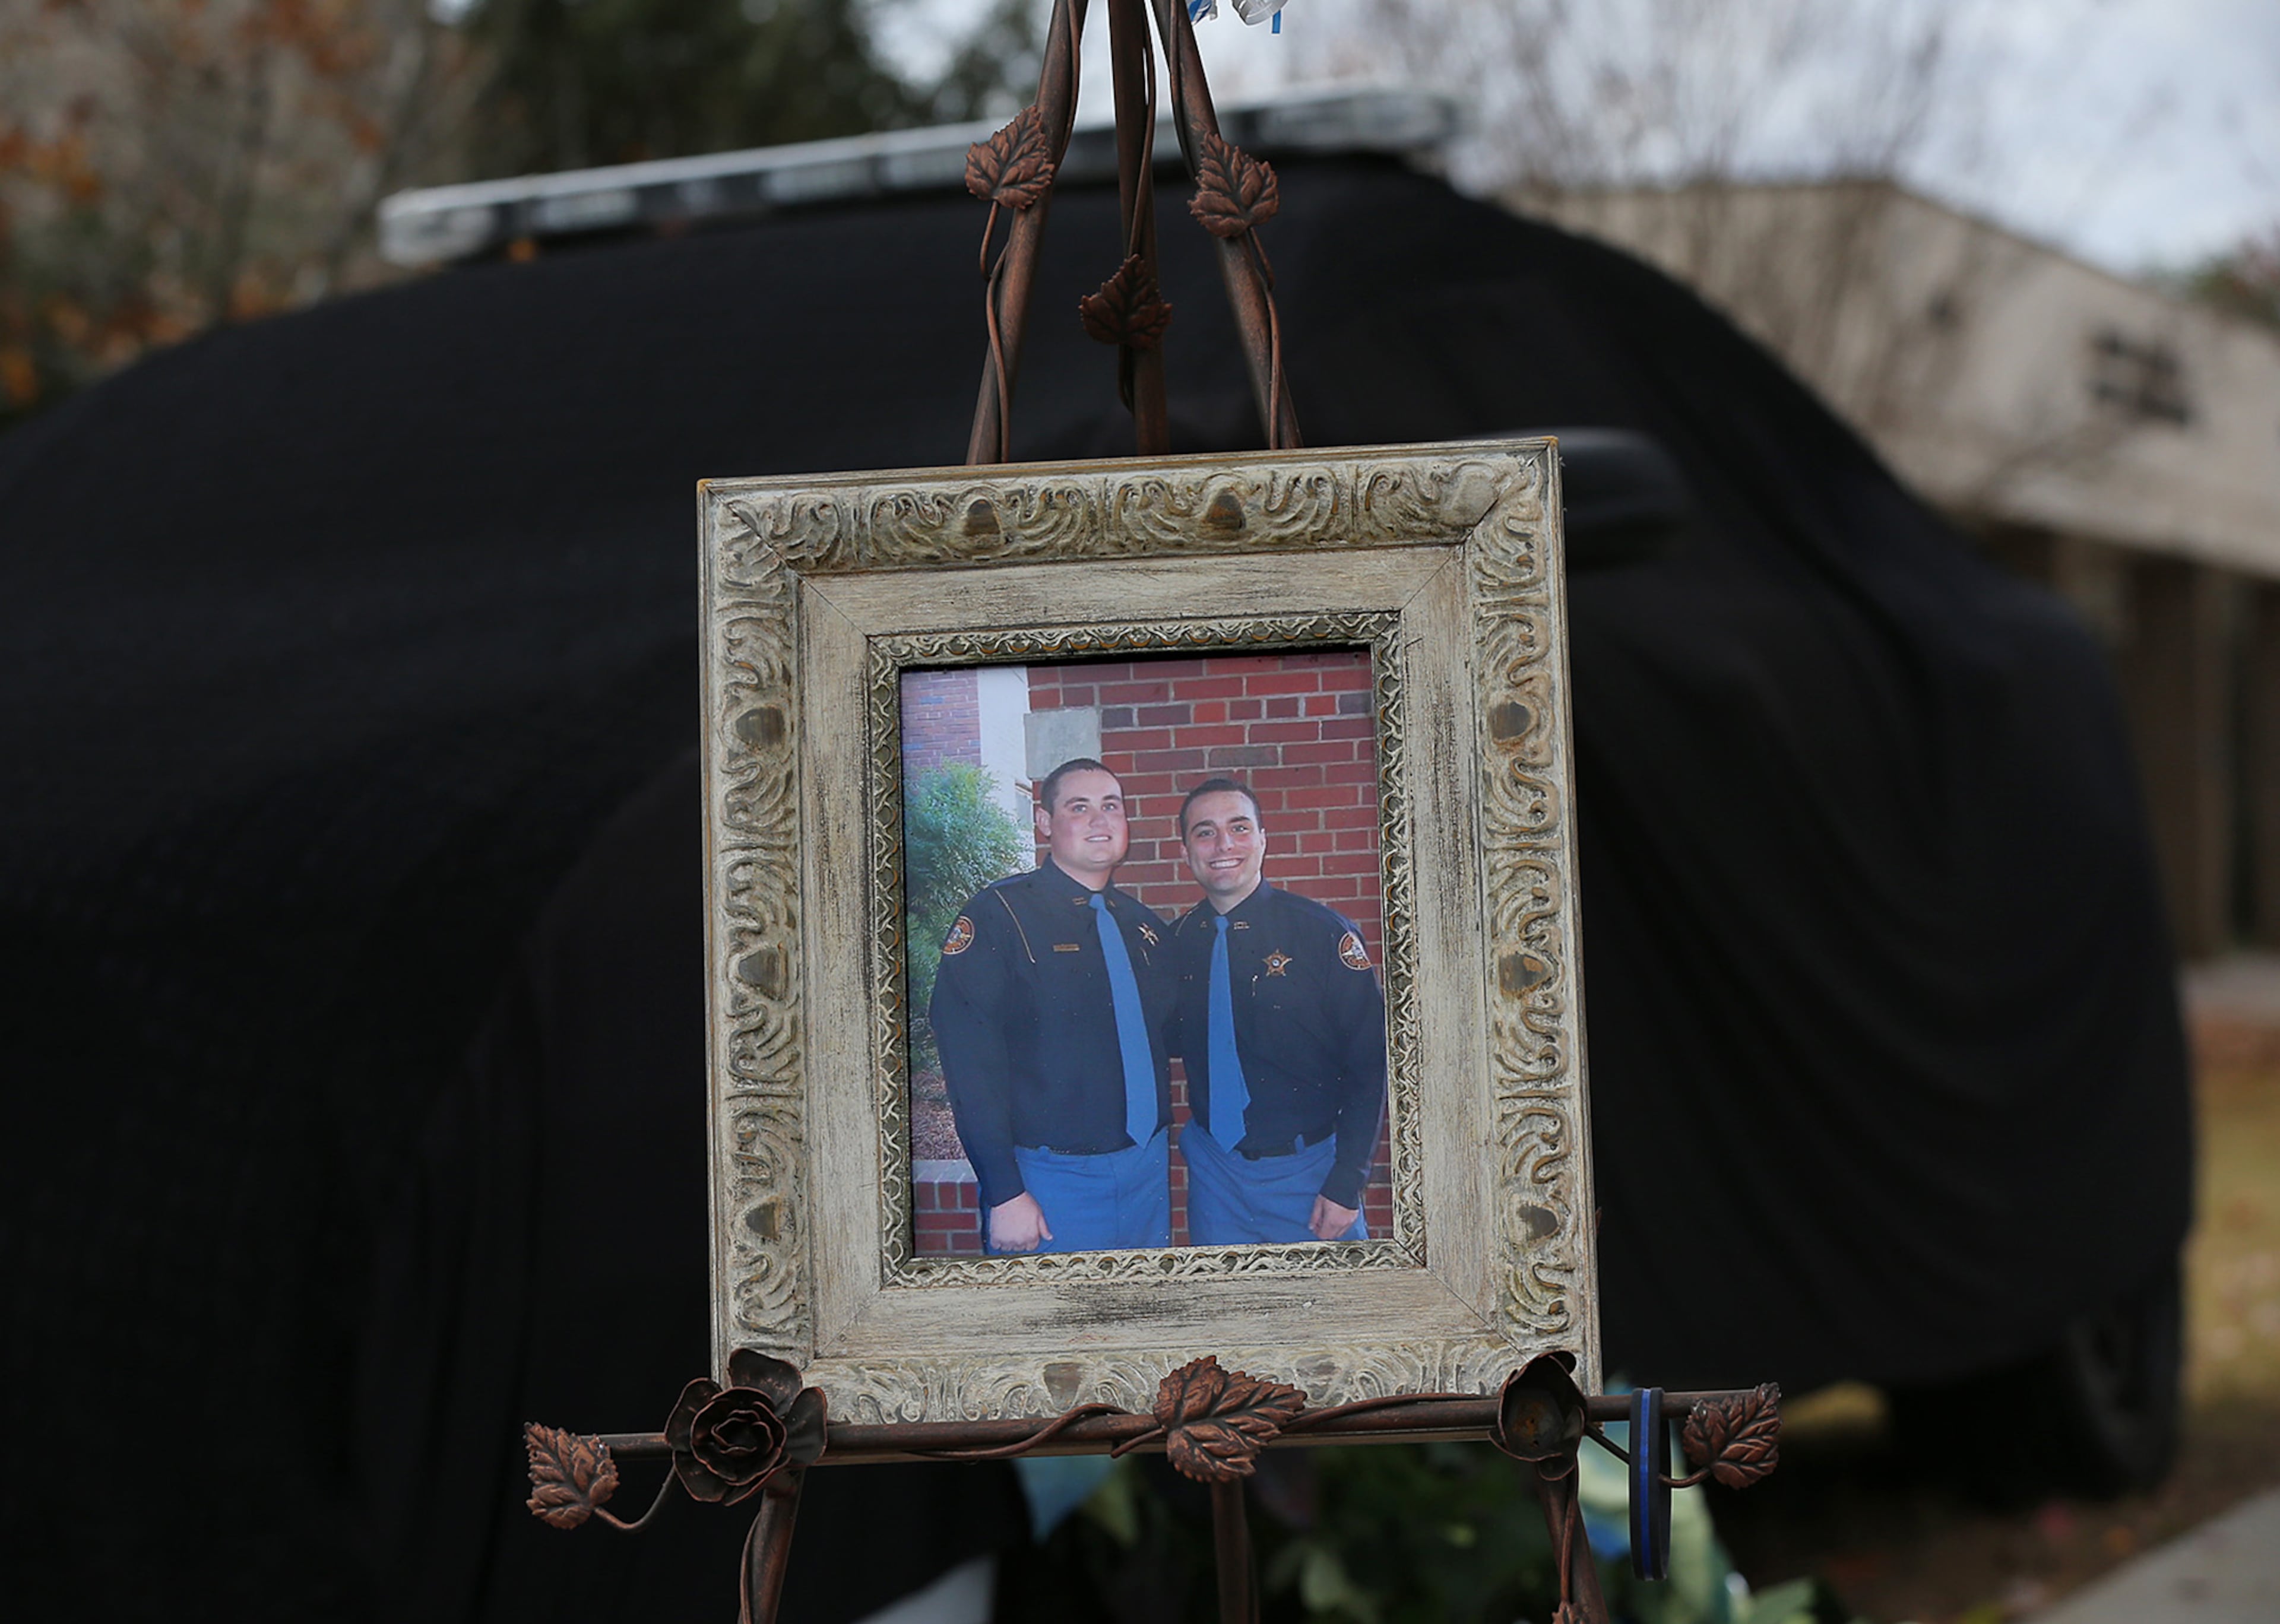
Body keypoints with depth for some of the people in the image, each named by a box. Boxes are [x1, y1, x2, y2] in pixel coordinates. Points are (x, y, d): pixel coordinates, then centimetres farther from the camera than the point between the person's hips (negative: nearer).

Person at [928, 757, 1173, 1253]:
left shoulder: (1144, 927, 13)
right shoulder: (998, 916, -8)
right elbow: (971, 1062, -14)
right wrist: (1004, 1194, -19)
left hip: (1149, 1172, 6)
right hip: (1051, 1178, -6)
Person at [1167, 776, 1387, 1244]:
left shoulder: (1323, 933, -10)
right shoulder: (1181, 940, 1)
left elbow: (1370, 1064, -9)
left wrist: (1346, 1185, -13)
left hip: (1310, 1171, -3)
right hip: (1215, 1170, 3)